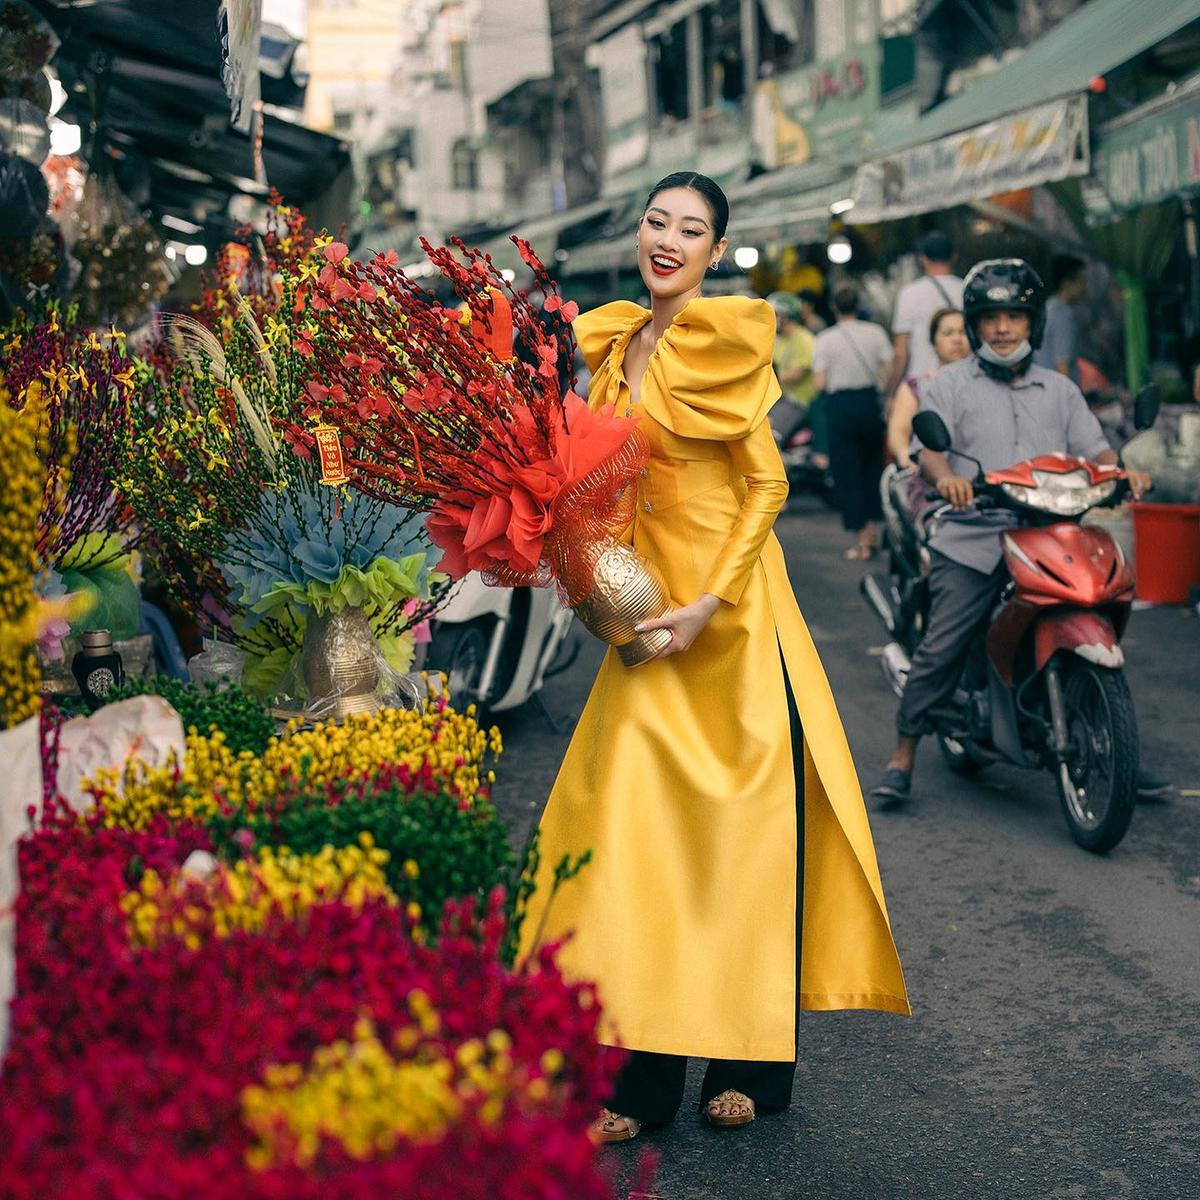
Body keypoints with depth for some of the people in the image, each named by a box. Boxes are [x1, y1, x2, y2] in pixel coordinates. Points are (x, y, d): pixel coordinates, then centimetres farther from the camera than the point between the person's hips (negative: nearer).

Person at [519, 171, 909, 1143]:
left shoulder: (721, 339, -7)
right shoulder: (619, 344, 12)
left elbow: (767, 485, -10)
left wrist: (709, 603, -16)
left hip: (729, 611, -6)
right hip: (647, 608, 6)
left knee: (738, 822, 1)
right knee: (638, 824, 1)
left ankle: (746, 1061, 14)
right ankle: (642, 1075, 8)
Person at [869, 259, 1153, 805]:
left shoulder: (1059, 390, 20)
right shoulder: (950, 384, 10)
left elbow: (1092, 449, 13)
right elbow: (929, 449, -3)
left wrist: (1122, 471, -10)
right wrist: (947, 476, -26)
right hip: (973, 540, -3)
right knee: (940, 650, -9)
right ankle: (903, 757, 1)